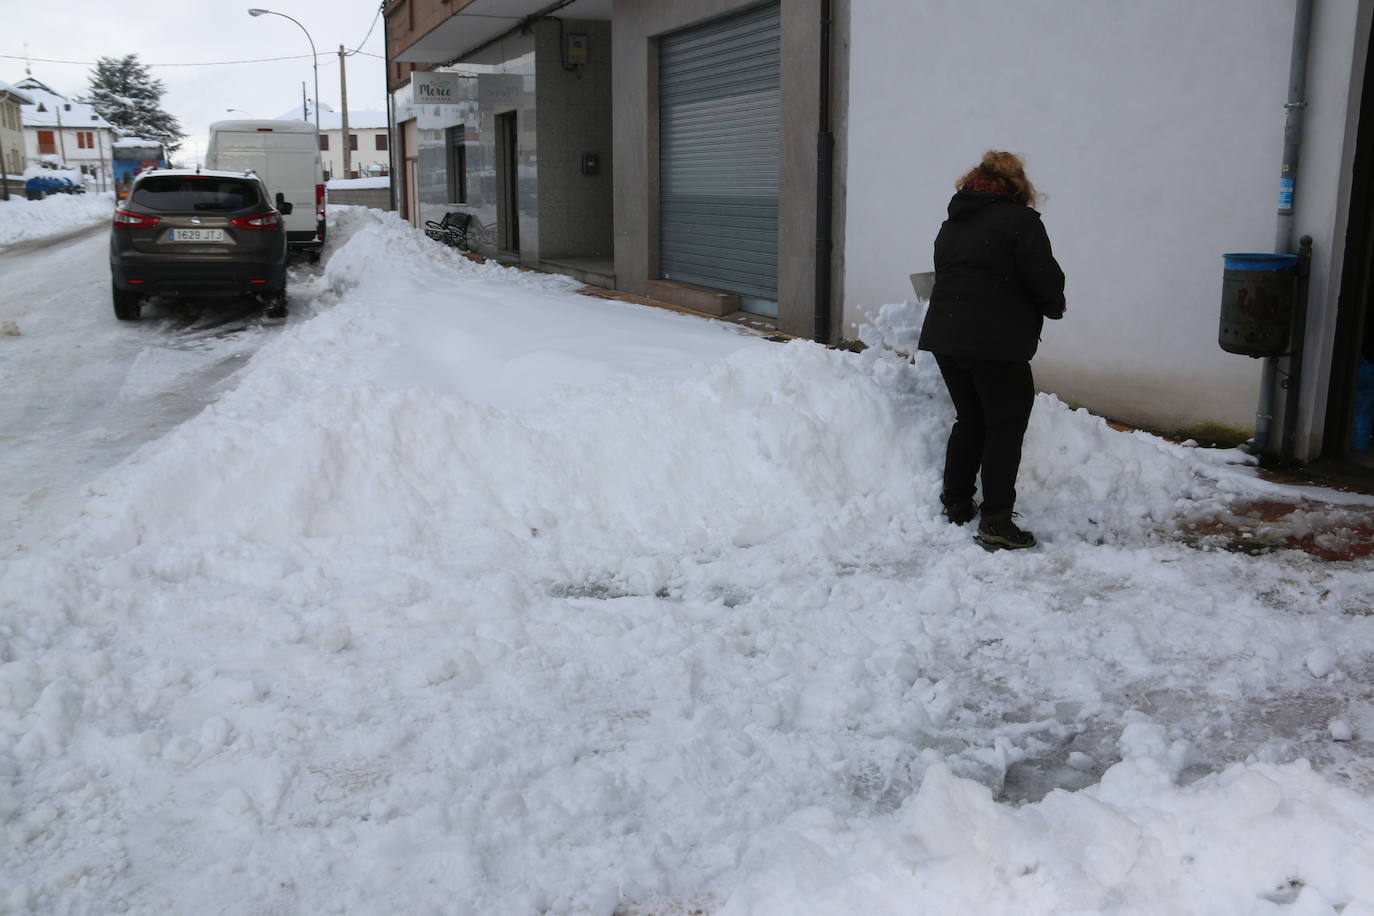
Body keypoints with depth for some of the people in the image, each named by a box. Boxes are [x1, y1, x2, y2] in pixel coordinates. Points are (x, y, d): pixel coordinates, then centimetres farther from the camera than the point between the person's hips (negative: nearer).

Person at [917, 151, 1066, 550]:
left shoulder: (952, 224, 17)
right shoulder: (1019, 220, -6)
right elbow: (1044, 278, -9)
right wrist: (1054, 306, 9)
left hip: (945, 337, 7)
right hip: (997, 344, -7)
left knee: (970, 420, 19)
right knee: (1005, 428, 0)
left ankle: (956, 504, 25)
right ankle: (995, 521, -3)